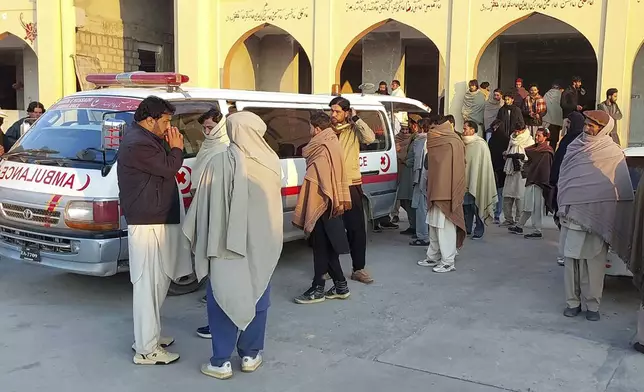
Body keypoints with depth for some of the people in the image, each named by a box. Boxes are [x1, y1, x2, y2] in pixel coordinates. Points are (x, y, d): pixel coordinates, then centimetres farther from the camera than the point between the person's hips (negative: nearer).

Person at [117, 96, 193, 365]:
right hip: (148, 223, -12)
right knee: (148, 284, -6)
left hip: (155, 220, 12)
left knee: (158, 281, 19)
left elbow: (162, 168, 18)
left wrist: (170, 148, 5)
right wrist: (176, 148, -4)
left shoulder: (142, 138, 16)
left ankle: (147, 336, 31)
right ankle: (147, 350, 2)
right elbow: (168, 168, -19)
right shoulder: (138, 144, -19)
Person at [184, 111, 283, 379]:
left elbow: (205, 207, -8)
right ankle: (251, 355, 24)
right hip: (262, 245, 3)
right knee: (257, 298, 14)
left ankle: (221, 362, 12)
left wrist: (201, 242, 2)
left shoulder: (220, 164, -14)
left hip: (227, 245, -3)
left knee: (223, 300, 7)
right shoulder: (271, 163, -4)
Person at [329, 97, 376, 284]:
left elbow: (370, 138, -17)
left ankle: (359, 268, 12)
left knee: (357, 228, 2)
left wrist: (356, 119, -12)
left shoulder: (354, 129, 2)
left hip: (351, 185, -1)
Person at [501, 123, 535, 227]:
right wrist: (506, 154, 10)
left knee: (520, 197, -8)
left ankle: (519, 220, -2)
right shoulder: (512, 140, 19)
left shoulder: (529, 141, -1)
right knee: (507, 196, 3)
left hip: (522, 171, -6)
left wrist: (521, 156, -20)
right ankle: (508, 219, 10)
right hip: (510, 171, 6)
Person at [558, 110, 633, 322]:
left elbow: (620, 191, -2)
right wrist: (562, 208, 6)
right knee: (572, 259, 5)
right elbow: (563, 179, 12)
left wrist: (612, 220, -6)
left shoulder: (613, 154, -3)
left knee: (594, 262, 2)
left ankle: (592, 304, 12)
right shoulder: (574, 147, 7)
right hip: (572, 215, 3)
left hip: (596, 217, -3)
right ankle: (572, 301, 15)